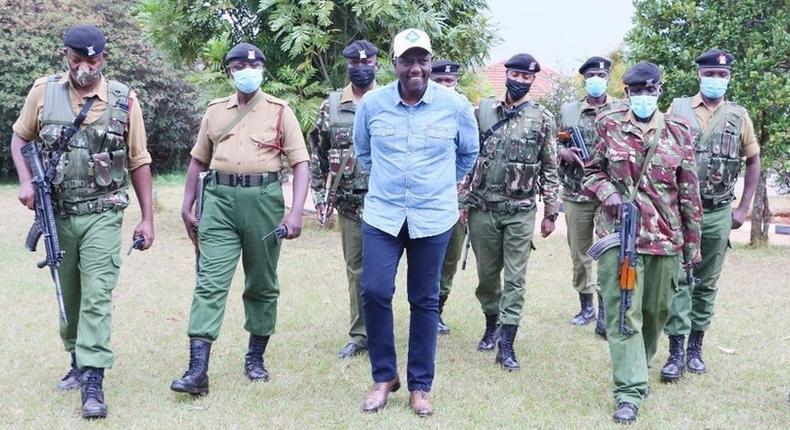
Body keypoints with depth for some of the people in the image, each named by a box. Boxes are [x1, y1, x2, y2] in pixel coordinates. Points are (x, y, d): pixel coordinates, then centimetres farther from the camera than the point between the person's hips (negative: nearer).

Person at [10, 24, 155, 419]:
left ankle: (93, 381, -9)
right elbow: (20, 137, 13)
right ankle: (77, 360, 31)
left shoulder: (124, 100, -4)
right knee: (68, 293, 13)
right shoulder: (43, 92, -1)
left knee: (97, 295, -9)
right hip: (56, 213, 3)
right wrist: (26, 181, -5)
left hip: (102, 215, -2)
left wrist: (147, 218, 2)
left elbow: (138, 162, 2)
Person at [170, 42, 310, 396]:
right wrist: (187, 206, 13)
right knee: (210, 282, -7)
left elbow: (300, 163, -2)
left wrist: (295, 212, -12)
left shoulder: (280, 111, 3)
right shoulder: (215, 111, 13)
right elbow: (198, 160, 19)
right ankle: (197, 370, -10)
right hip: (219, 200, 2)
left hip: (263, 200, -1)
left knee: (262, 284, 10)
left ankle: (256, 357, 26)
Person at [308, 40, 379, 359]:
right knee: (355, 270, 9)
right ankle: (359, 335, 19)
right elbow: (317, 155, 9)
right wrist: (320, 199, 5)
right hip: (349, 202, 2)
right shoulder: (332, 107, 6)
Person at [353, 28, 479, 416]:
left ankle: (420, 385, 20)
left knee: (425, 300, 7)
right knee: (374, 292, -8)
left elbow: (468, 154, 13)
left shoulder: (455, 105, -5)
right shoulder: (371, 104, -4)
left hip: (434, 217, 0)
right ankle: (384, 376, 13)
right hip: (382, 214, 1)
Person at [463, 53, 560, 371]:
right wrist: (462, 200, 4)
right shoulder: (483, 110, 4)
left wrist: (550, 212, 1)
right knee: (486, 273, 12)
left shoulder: (543, 119, -1)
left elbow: (550, 169, 3)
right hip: (482, 208, 2)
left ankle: (506, 343, 3)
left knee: (515, 278, -1)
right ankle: (492, 324, 34)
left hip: (520, 211, -2)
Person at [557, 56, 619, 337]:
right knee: (579, 252, 10)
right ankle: (586, 305, 26)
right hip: (575, 194, 2)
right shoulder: (568, 111, 9)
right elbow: (557, 144, 15)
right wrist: (564, 152, -6)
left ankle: (605, 313, 0)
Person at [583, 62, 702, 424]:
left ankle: (637, 367, 39)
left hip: (665, 238, 2)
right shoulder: (609, 127, 0)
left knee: (656, 310, 15)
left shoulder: (677, 132, 2)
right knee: (622, 312, -6)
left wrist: (693, 241, 7)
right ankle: (630, 391, -3)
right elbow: (592, 171, 10)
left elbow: (689, 192, 5)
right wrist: (608, 193, -11)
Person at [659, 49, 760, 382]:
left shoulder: (739, 116, 6)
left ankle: (696, 346, 20)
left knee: (707, 283, 9)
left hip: (718, 213, 2)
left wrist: (743, 207, 5)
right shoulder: (678, 109, 2)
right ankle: (676, 351, -1)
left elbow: (753, 160, 12)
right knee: (678, 280, -5)